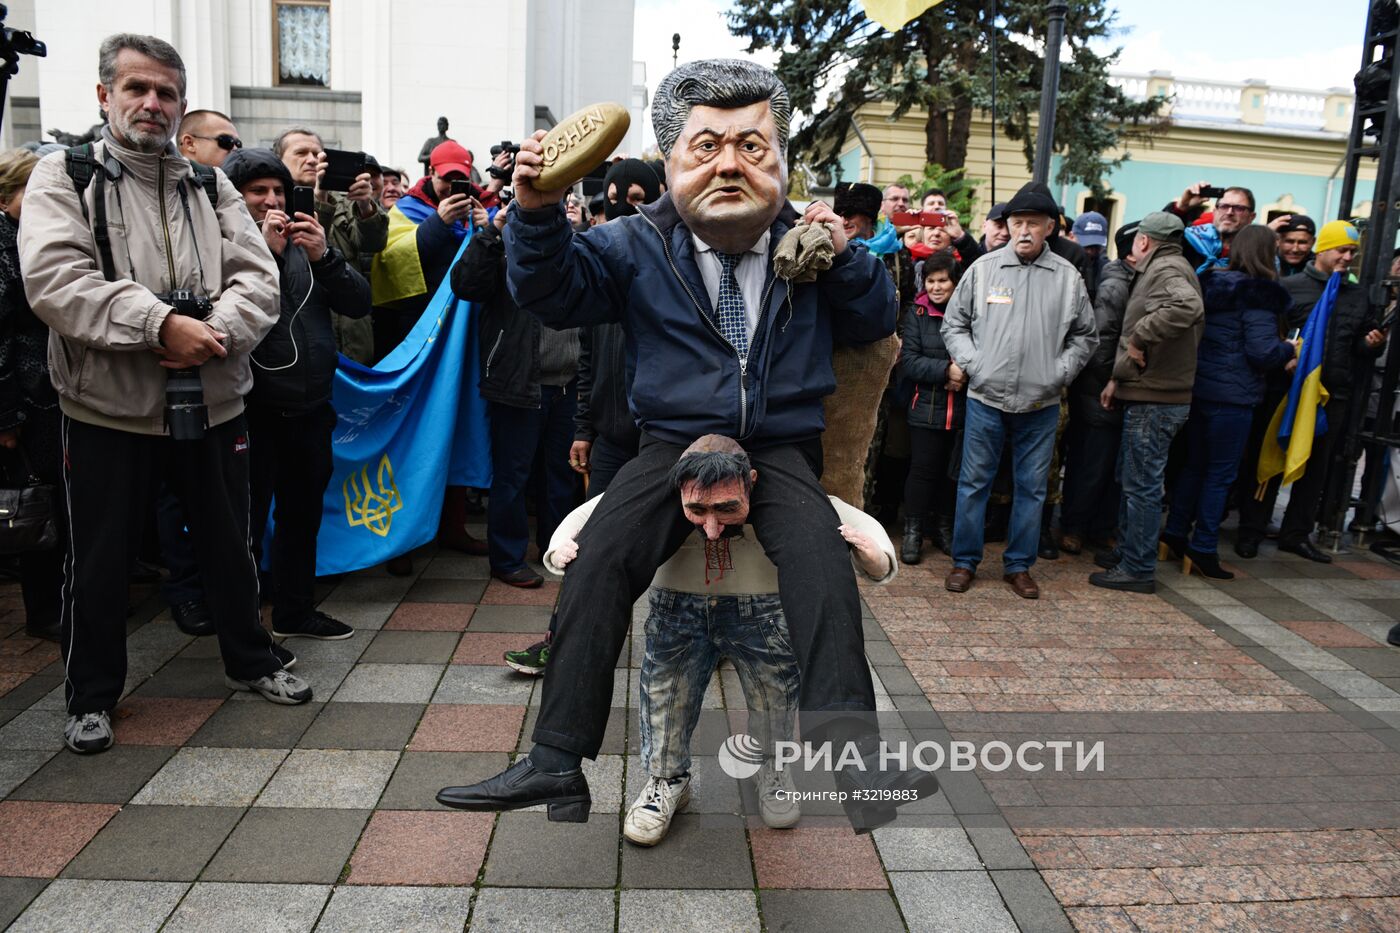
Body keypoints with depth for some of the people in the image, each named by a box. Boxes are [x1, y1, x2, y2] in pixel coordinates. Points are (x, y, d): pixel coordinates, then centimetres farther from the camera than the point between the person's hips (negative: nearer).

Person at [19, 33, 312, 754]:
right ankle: (90, 697, 26)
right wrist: (162, 324, -25)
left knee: (230, 544, 15)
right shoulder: (63, 176, -1)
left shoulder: (210, 185, 10)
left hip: (212, 403, 3)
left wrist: (213, 331, -18)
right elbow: (54, 279, -16)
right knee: (98, 559, 8)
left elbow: (258, 277, 0)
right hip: (107, 407, -3)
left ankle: (249, 661, 35)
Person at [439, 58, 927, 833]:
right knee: (600, 555, -23)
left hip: (781, 448, 0)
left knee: (817, 547, -30)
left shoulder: (804, 241, 7)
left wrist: (843, 256, -8)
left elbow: (875, 323, 11)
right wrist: (536, 211, -24)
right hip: (673, 443, 0)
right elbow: (553, 292, -5)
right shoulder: (638, 246, 4)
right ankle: (556, 762, -15)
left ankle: (852, 753, -28)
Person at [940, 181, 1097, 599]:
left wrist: (1061, 371, -1)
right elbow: (953, 323, 8)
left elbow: (1085, 336, 13)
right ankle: (965, 561, 18)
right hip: (986, 398, -1)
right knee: (974, 481, 5)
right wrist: (972, 363, -5)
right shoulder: (983, 268, 1)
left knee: (1032, 487, 9)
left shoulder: (1068, 276, 4)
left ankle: (1019, 565, 23)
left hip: (1041, 405, 1)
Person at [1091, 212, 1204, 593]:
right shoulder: (1160, 270, 18)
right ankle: (1127, 555, 29)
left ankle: (1138, 569, 5)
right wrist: (1119, 378, 17)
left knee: (1141, 485, -3)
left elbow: (1188, 307, -37)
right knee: (1131, 480, 18)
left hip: (1154, 401, -10)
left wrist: (1139, 336, -26)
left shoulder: (1166, 270, -14)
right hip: (1147, 395, 10)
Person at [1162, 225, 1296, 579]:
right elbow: (1263, 353, -17)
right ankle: (1204, 548, 6)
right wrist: (1289, 350, 5)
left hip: (1198, 389, 7)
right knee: (1220, 474, 1)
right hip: (1233, 396, -7)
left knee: (1195, 465, 17)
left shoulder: (1210, 284, 7)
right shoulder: (1259, 295, -14)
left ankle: (1176, 532, 23)